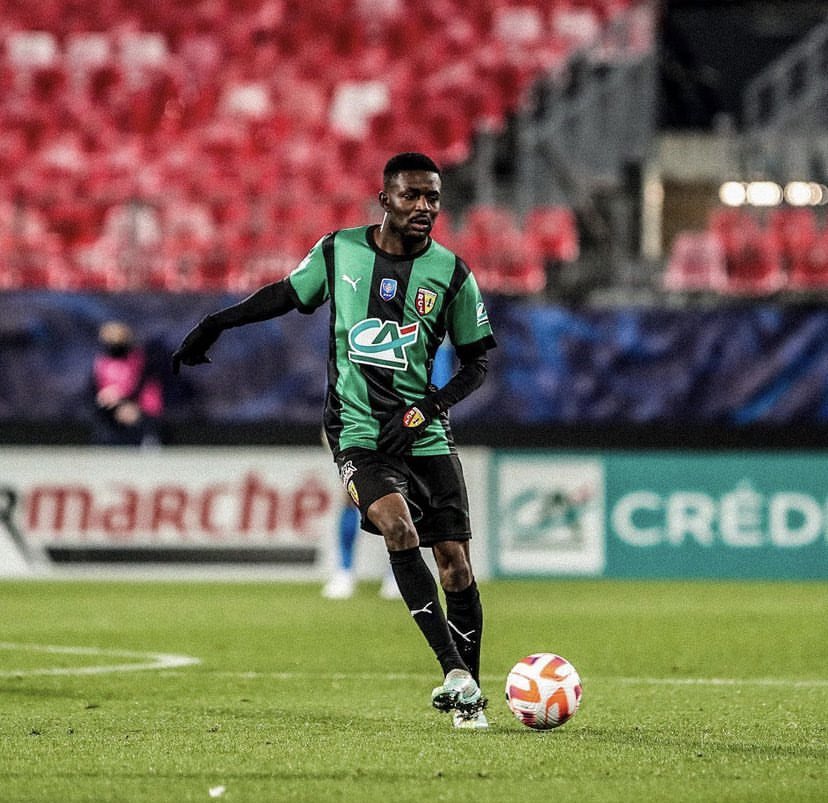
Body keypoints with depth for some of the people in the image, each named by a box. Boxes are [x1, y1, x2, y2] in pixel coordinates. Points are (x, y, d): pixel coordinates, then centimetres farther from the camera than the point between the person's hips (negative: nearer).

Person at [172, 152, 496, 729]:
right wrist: (215, 324, 18)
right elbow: (288, 294, 21)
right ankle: (456, 676, -29)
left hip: (426, 436, 1)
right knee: (398, 527, -27)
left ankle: (469, 693, 16)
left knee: (455, 562, -3)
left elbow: (477, 362, 6)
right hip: (358, 432, -1)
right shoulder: (338, 250, 2)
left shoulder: (451, 273, 0)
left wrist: (430, 407, -9)